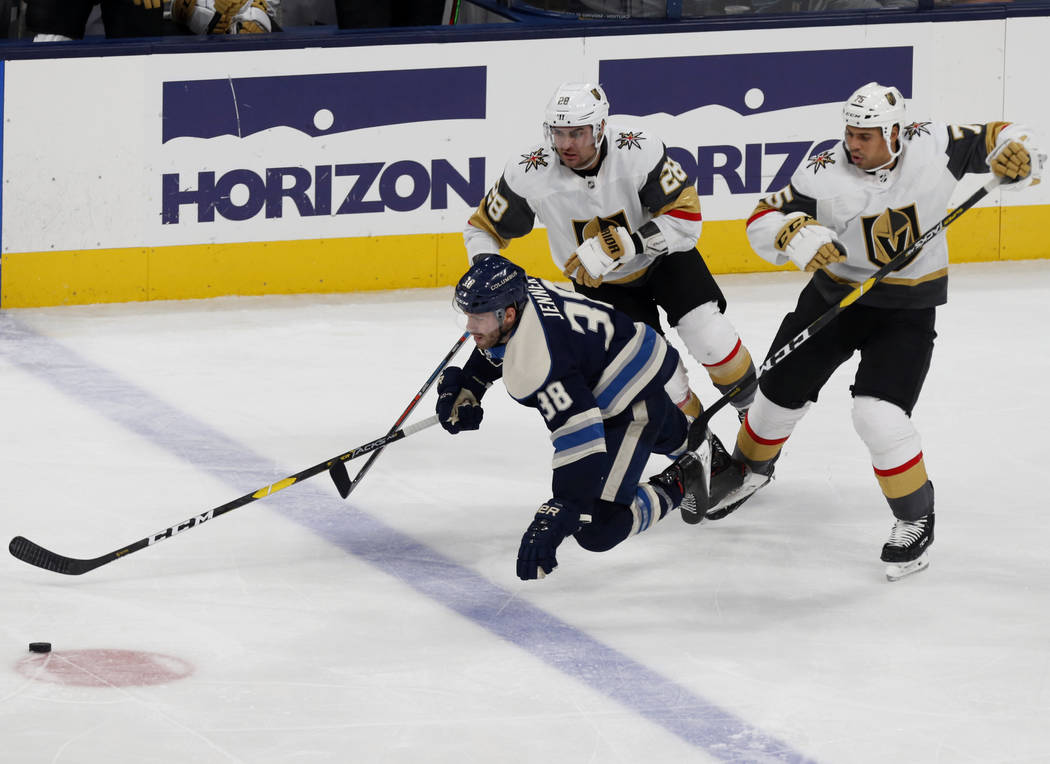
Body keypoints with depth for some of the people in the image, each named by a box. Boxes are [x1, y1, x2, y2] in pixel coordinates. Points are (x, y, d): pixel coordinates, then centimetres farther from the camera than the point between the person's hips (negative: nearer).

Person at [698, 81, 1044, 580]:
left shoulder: (933, 148, -18)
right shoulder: (826, 174, -19)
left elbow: (992, 140, -3)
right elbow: (763, 220, -18)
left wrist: (1015, 156, -26)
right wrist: (795, 233, -39)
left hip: (907, 310, -3)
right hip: (834, 295, 3)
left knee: (879, 414, -20)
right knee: (780, 393, 14)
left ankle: (916, 519, 1)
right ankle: (750, 469, 46)